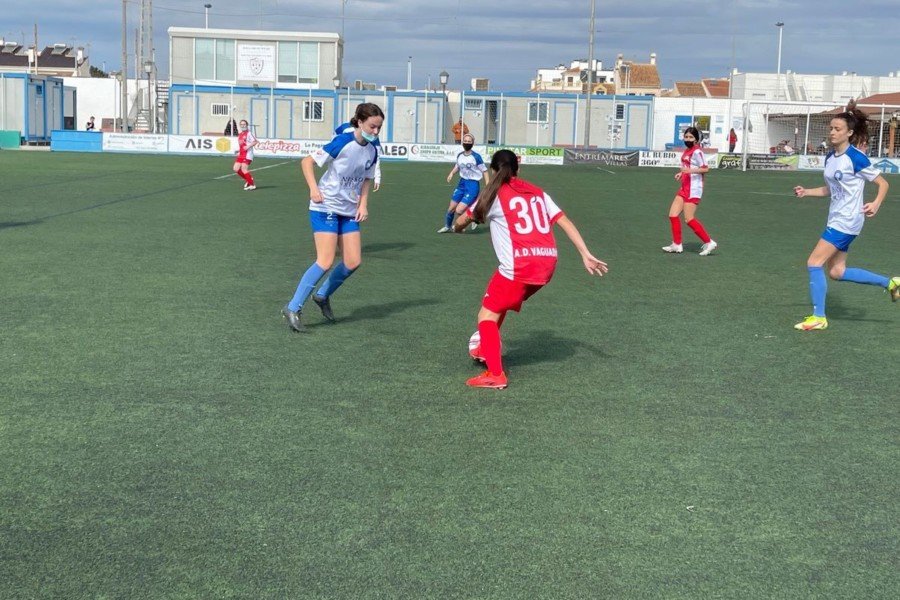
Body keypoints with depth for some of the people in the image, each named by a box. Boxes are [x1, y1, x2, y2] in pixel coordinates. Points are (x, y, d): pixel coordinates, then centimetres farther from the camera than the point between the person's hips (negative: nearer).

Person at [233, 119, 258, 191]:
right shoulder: (239, 135, 17)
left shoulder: (249, 133, -8)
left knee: (244, 169, -14)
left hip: (247, 155, -8)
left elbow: (255, 141, -16)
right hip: (241, 155, 8)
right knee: (236, 169, 2)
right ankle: (248, 180, 20)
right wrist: (238, 151, 17)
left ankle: (252, 185, 0)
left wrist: (248, 146, -23)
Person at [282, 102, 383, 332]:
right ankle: (293, 308, -7)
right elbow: (307, 162, -12)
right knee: (325, 261, -15)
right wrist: (313, 189, -24)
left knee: (353, 262, 1)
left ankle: (322, 296, 24)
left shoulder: (372, 150, 4)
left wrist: (363, 204, 4)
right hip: (325, 208, -7)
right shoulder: (343, 142, -17)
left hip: (349, 211, 7)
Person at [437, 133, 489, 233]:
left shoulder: (476, 156, -14)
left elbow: (484, 171, -9)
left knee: (459, 211, -15)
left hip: (472, 185, -6)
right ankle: (447, 226, 35)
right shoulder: (460, 155, 3)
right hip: (462, 183, 6)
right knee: (451, 208, 11)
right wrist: (452, 173, 3)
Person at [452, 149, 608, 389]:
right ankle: (487, 349, 38)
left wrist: (458, 227, 39)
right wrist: (586, 255, 9)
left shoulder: (495, 194, 5)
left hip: (518, 267, -6)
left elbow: (461, 222, 15)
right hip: (547, 264, 6)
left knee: (487, 315, 4)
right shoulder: (537, 192, 18)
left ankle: (496, 374, -7)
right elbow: (565, 222, 11)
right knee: (500, 303, 28)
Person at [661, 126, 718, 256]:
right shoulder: (686, 151, 14)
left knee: (689, 219, -9)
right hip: (684, 188, 9)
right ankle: (677, 245, 14)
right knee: (673, 214, 6)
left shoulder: (697, 151, -13)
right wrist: (681, 173, 12)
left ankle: (709, 242, 0)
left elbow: (705, 169, -18)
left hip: (693, 189, -9)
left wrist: (690, 170, -29)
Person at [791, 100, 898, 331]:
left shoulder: (856, 158, -15)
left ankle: (818, 318, -3)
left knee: (814, 263, -11)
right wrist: (806, 192, 7)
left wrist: (875, 204, -24)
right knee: (836, 272, 12)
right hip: (836, 219, 9)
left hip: (847, 221, -9)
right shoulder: (830, 158, 9)